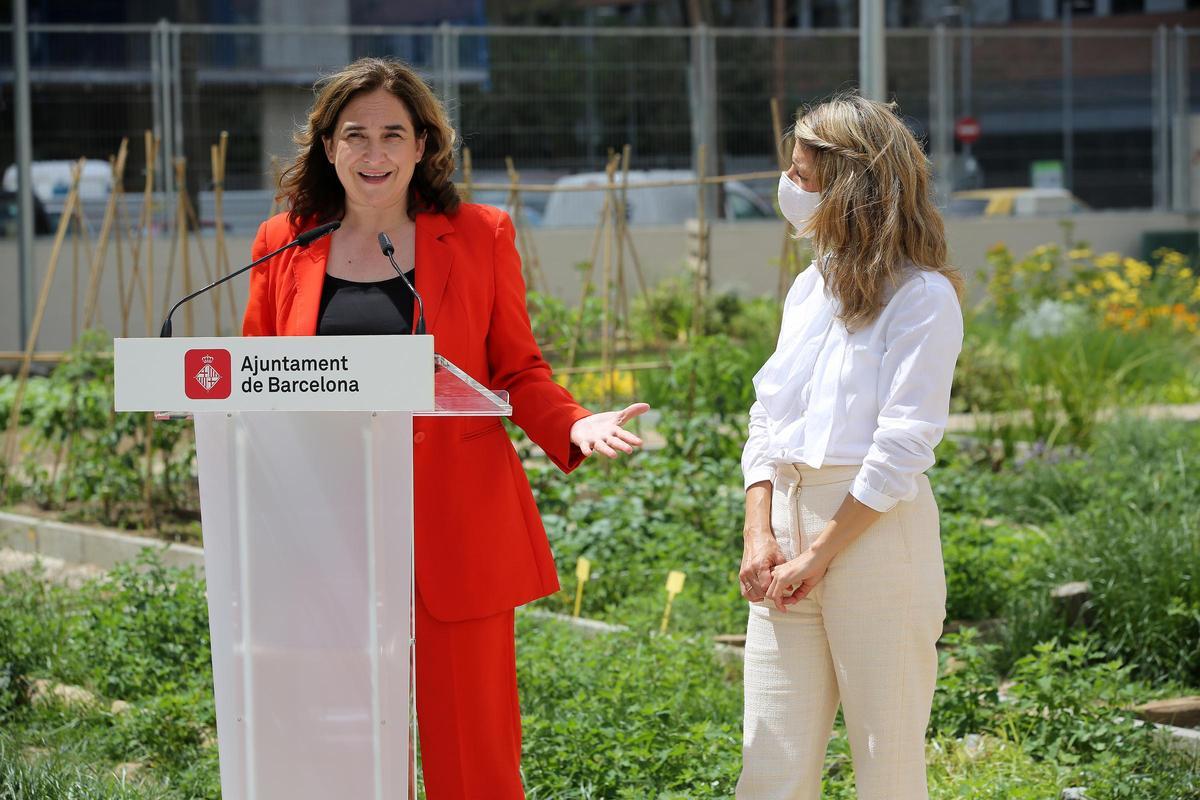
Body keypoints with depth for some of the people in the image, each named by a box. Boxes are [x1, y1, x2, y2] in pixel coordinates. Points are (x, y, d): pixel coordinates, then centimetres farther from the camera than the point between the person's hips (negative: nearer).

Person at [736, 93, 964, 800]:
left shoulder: (922, 298, -7)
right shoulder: (810, 288, 16)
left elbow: (902, 448, -13)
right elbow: (767, 417, 15)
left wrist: (819, 555, -13)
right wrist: (759, 535, 0)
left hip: (875, 531, -7)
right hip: (787, 519, 7)